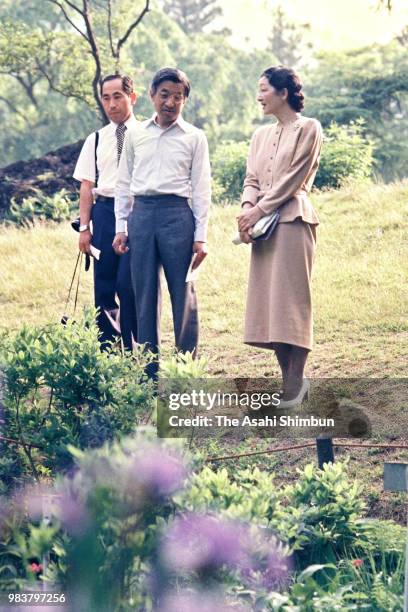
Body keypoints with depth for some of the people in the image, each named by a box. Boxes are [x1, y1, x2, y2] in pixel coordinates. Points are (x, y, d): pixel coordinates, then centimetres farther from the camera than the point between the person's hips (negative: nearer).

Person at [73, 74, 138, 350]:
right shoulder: (96, 140, 12)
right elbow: (87, 187, 12)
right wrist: (84, 227, 5)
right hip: (105, 211, 4)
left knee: (128, 284, -12)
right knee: (104, 286, 5)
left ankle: (132, 353, 2)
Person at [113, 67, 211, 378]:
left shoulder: (194, 137, 5)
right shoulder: (136, 135, 13)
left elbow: (201, 188, 3)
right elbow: (124, 183, 15)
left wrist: (200, 237, -3)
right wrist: (121, 227, 8)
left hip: (177, 213, -3)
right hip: (141, 214, 3)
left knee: (183, 294, -2)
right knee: (144, 294, 4)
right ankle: (149, 370, 10)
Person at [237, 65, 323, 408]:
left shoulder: (308, 129, -2)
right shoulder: (261, 135, 19)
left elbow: (294, 178, -9)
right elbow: (252, 179, 14)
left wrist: (260, 210, -13)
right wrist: (248, 207, -7)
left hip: (293, 219, -7)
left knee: (291, 299, -9)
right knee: (268, 300, 3)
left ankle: (295, 384, -8)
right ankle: (289, 379, 7)